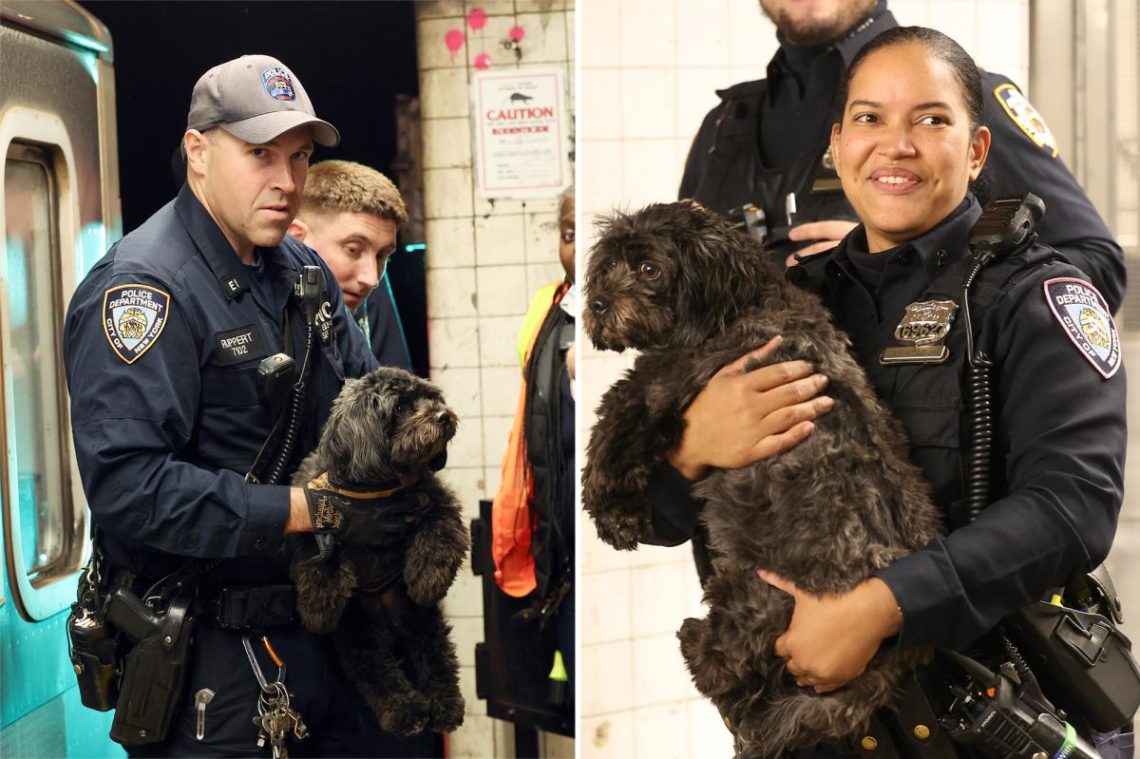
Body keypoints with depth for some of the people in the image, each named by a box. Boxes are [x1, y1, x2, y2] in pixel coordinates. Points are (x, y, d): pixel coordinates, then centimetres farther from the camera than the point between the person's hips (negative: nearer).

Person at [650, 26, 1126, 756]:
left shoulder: (1033, 296, -6)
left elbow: (1075, 502, -22)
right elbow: (656, 517, 3)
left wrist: (879, 606, -31)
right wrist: (692, 447, -20)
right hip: (817, 700, 4)